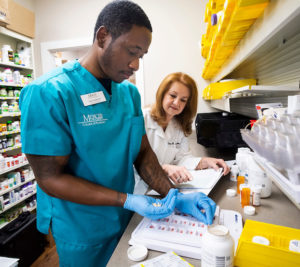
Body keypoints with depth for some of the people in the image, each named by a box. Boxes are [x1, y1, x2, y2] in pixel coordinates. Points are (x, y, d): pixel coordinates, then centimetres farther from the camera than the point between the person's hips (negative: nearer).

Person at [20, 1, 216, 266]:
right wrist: (127, 200, -27)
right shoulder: (48, 93, -22)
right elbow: (50, 178, -21)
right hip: (81, 232, -5)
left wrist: (173, 194, -15)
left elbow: (142, 152, -2)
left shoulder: (130, 92, -3)